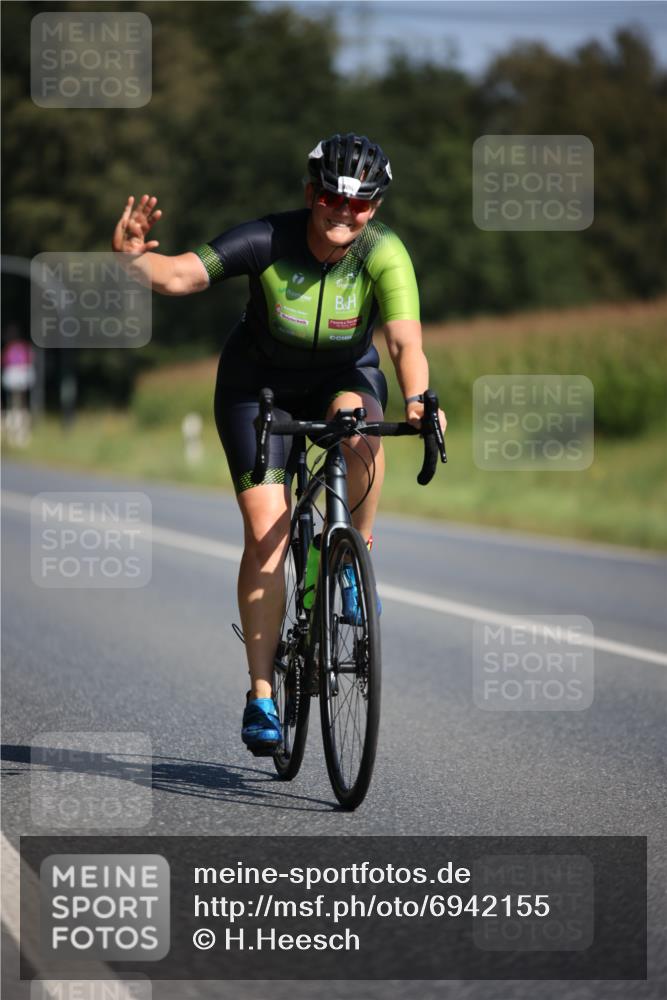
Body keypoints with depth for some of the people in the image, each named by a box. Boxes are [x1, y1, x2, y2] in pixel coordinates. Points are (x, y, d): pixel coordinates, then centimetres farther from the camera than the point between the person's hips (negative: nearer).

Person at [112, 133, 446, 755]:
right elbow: (179, 276, -34)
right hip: (259, 384, -1)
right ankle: (261, 695, -6)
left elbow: (406, 340, -37)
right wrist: (134, 258, -55)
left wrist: (418, 401, -56)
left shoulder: (383, 254, -25)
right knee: (266, 531, -14)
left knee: (358, 424, -36)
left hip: (344, 377, 1)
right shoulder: (268, 241, -26)